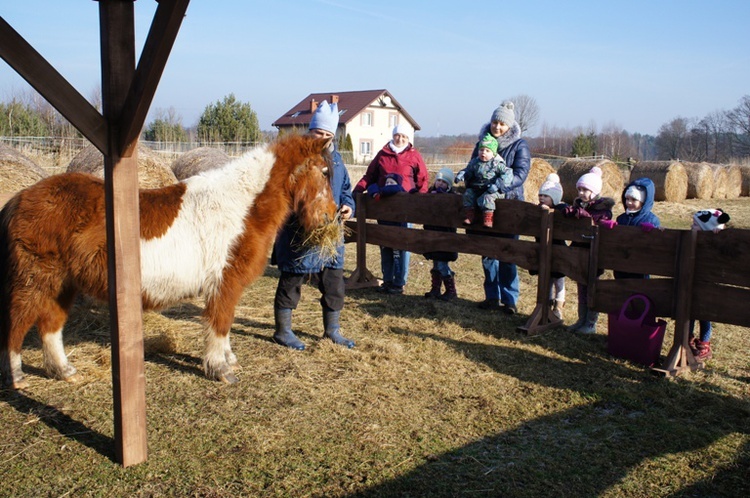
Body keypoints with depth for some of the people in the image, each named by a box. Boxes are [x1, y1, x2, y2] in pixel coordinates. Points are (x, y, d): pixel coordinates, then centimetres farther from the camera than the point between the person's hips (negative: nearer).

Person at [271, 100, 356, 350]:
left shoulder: (335, 158, 11)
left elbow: (345, 189, 20)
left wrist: (347, 206, -1)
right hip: (298, 233, -6)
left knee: (334, 281, 12)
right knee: (291, 281, 4)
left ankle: (332, 329, 29)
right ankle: (282, 331, 20)